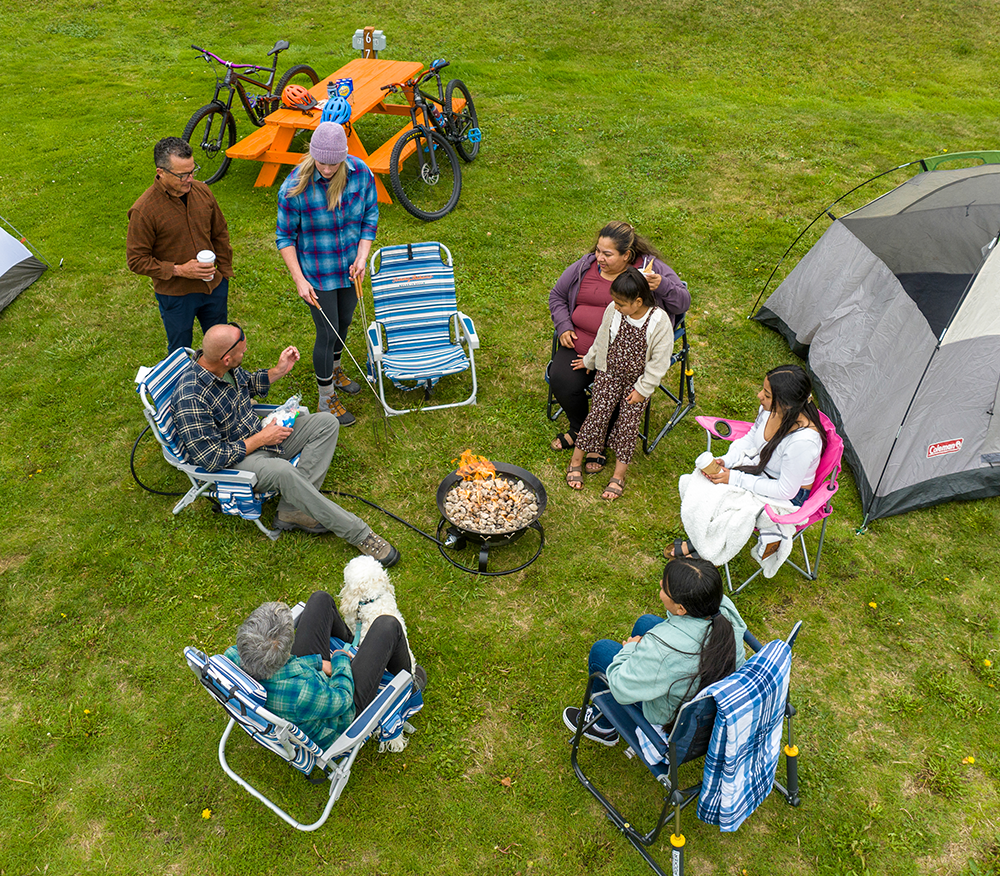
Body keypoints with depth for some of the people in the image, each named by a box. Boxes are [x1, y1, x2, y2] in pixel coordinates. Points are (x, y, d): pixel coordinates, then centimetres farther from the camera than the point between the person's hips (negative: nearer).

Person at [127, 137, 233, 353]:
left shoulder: (202, 192, -5)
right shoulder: (143, 210, -21)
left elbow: (220, 232, 10)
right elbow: (136, 260, -15)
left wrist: (225, 271, 9)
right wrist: (178, 270, -23)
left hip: (213, 287, 4)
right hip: (175, 295, -4)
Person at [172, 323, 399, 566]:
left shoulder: (225, 367, -5)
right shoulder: (191, 399, -29)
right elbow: (210, 459, -25)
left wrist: (279, 371, 2)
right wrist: (261, 439, -18)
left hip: (257, 436, 9)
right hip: (234, 462, -9)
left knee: (326, 423, -1)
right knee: (282, 471, -39)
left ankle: (292, 510, -15)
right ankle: (358, 533, -26)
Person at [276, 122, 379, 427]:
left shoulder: (361, 173, -14)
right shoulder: (295, 187, -23)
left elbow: (370, 216, 0)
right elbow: (285, 236, -12)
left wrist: (362, 258, -11)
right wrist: (299, 280, -18)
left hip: (349, 267, 5)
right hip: (317, 273, -4)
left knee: (344, 322, 23)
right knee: (327, 333, 2)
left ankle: (334, 369, 53)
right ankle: (326, 399, 21)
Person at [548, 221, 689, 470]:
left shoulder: (651, 268, -2)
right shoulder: (585, 266, 6)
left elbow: (683, 303, -3)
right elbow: (557, 295, 20)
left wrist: (662, 286, -22)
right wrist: (563, 327, 5)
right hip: (580, 342, 4)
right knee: (562, 381, -18)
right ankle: (578, 429, 14)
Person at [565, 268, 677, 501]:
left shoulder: (660, 322, -19)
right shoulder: (613, 311, -10)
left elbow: (659, 361, -12)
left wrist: (642, 389, -11)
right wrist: (589, 361, 22)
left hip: (638, 380, -2)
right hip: (610, 373, 2)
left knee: (628, 421, -7)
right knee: (599, 412, -9)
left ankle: (619, 475, 2)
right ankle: (576, 461, 5)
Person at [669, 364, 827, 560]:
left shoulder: (803, 441, -36)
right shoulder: (769, 409, -17)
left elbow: (785, 491, -27)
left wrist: (735, 479, -26)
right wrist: (725, 461, -13)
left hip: (790, 497, -6)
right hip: (760, 467, 7)